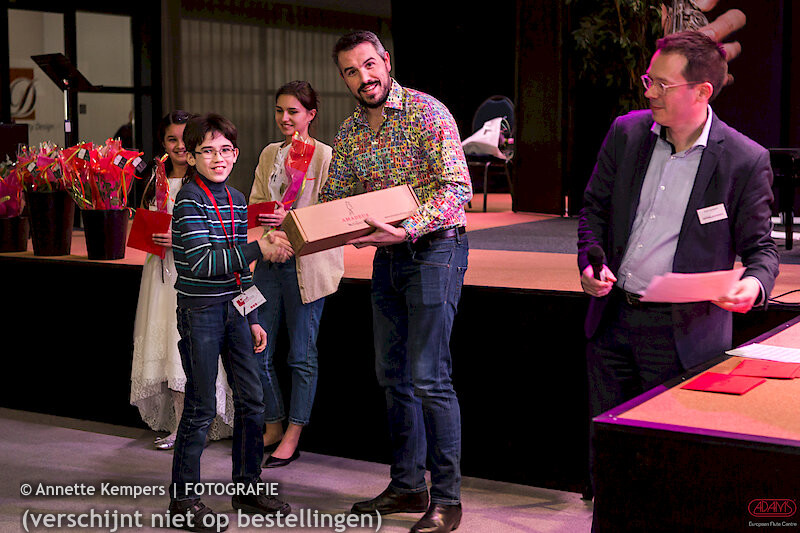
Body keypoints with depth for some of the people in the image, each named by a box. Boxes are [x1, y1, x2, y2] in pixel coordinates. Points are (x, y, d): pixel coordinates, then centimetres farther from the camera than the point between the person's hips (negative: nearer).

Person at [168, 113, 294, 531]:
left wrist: (252, 319, 16)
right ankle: (183, 497, 13)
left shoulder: (236, 200, 11)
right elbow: (202, 262, -23)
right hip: (200, 311, -7)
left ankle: (247, 485, 24)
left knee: (251, 401, 9)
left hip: (234, 308, 7)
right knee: (201, 409, -1)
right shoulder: (189, 201, -12)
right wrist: (259, 249, -28)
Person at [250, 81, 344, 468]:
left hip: (306, 264, -6)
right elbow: (255, 203, 15)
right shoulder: (269, 154, 13)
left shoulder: (325, 156, -5)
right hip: (269, 258, 6)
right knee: (257, 352, 8)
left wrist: (291, 220, -23)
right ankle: (273, 427, 25)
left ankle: (293, 436, 13)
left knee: (302, 356, 3)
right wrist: (263, 217, -7)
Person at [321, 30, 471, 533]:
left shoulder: (427, 112, -12)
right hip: (387, 259, 8)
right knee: (393, 375, 12)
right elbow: (334, 197, 16)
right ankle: (408, 486, 24)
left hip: (434, 251, -7)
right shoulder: (350, 131, 9)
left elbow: (457, 187, -19)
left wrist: (407, 229, -30)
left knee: (429, 378, -9)